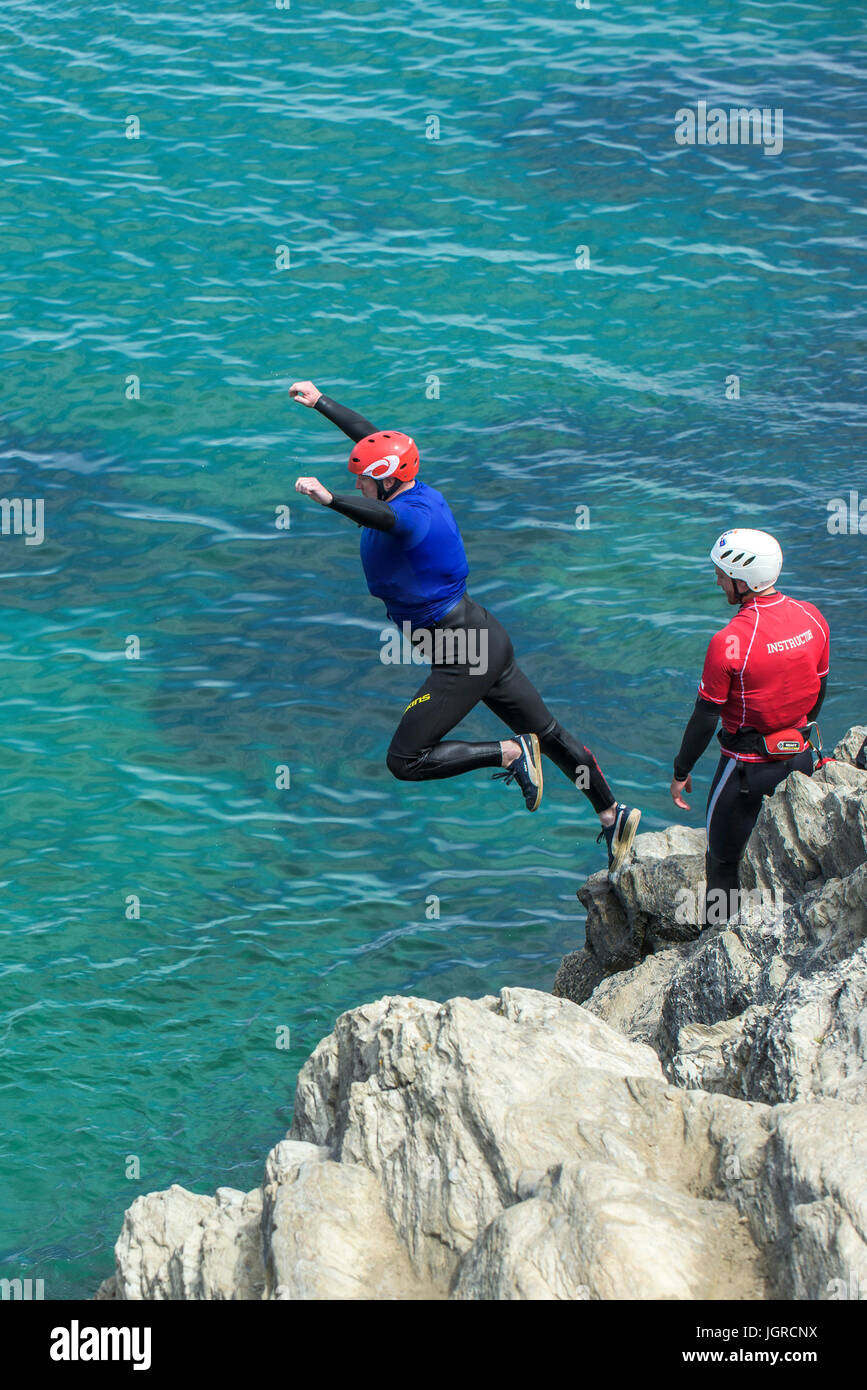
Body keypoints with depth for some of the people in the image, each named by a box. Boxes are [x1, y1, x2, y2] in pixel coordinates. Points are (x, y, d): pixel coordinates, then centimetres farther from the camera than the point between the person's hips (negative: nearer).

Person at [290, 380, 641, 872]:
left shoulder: (414, 513, -23)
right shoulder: (420, 494, 3)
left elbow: (385, 518, -49)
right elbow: (372, 435, 18)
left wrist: (330, 498, -65)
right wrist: (319, 401, 26)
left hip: (463, 659, -10)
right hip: (483, 637, 10)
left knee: (405, 761, -5)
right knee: (547, 733, 20)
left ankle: (510, 753, -7)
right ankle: (612, 813, 31)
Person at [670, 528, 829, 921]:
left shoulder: (729, 642, -24)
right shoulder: (811, 617, -6)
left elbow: (706, 716, -16)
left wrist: (681, 772, -3)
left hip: (747, 766, -6)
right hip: (799, 756, 6)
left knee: (723, 860, 10)